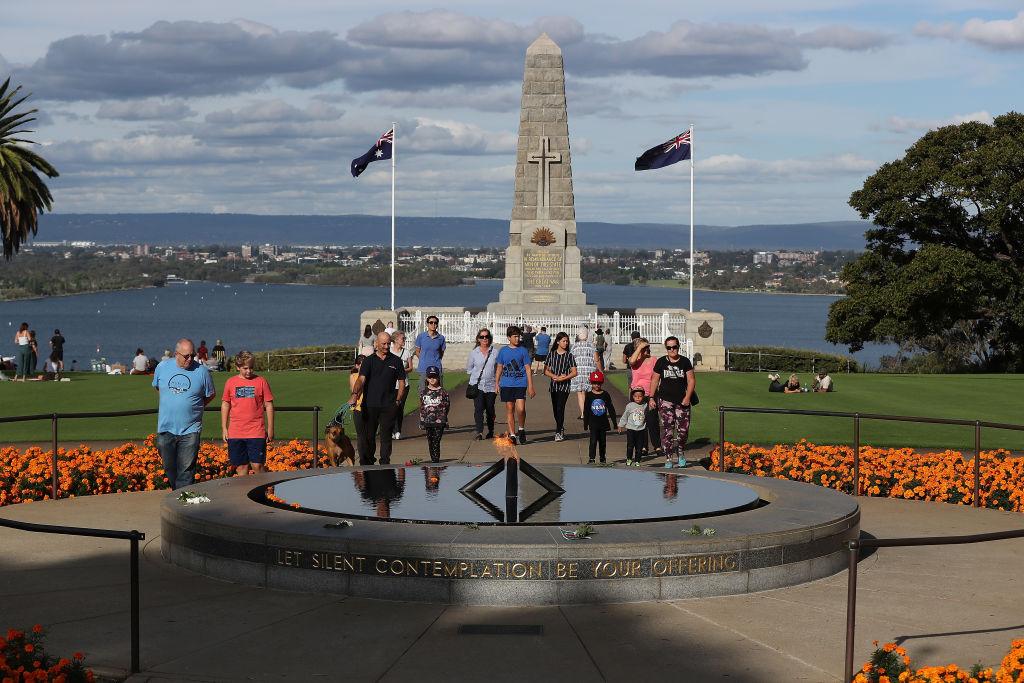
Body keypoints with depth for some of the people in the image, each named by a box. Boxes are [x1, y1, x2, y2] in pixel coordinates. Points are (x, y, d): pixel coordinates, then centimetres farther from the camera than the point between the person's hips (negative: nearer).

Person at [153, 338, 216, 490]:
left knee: (186, 471, -6)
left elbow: (211, 394, 9)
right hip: (166, 428, 3)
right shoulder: (162, 367, 1)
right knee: (169, 467, 11)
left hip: (190, 431, -3)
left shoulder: (201, 371, -5)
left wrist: (194, 406, 6)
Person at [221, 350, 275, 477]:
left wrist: (270, 429, 2)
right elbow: (225, 405, 13)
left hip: (257, 433, -2)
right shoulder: (230, 382, 5)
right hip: (235, 433, 2)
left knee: (257, 465, -5)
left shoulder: (261, 382, 0)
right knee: (241, 466, 6)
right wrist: (224, 428, 9)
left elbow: (269, 406, 4)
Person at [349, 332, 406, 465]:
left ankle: (385, 463, 9)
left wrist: (397, 401, 2)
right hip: (369, 405, 0)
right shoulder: (368, 361, 3)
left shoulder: (396, 361, 8)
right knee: (368, 436, 3)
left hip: (388, 405, 0)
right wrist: (355, 395, -26)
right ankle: (366, 464, 12)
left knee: (386, 436, 2)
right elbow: (361, 379, -10)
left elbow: (402, 383, 12)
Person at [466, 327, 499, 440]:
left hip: (490, 385, 0)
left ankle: (491, 431, 25)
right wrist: (477, 375, 6)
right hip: (477, 385, 0)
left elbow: (498, 369, 10)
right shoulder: (474, 353, 5)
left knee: (490, 409, 8)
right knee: (478, 408, -13)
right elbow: (469, 369, 16)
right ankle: (479, 432, -17)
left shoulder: (495, 353, 2)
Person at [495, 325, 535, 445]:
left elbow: (528, 369, 5)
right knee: (509, 409, 3)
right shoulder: (503, 351, 8)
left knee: (520, 408, -14)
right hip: (506, 384, 2)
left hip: (520, 384, -2)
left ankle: (521, 429, 10)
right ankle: (512, 434, 9)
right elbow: (499, 368, 15)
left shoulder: (523, 351, 4)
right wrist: (496, 384, 10)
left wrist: (530, 386, 1)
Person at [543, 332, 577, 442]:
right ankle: (561, 428, 28)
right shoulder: (551, 354, 5)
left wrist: (563, 378, -14)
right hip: (554, 385, 3)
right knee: (555, 409, 9)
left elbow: (574, 372, -1)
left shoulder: (569, 355, 0)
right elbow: (546, 371, 4)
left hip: (565, 385, -3)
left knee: (560, 408, -13)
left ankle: (559, 432, -10)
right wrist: (555, 377, -12)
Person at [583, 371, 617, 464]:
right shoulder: (589, 395, -3)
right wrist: (585, 424, 1)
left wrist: (614, 421, 4)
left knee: (603, 441, 11)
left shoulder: (605, 395, 0)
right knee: (593, 441, -9)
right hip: (593, 423, -2)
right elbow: (586, 410, 1)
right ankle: (591, 459, -6)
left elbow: (611, 409, 5)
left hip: (603, 422, 2)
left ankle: (602, 458, 25)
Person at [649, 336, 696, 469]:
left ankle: (680, 453, 25)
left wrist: (688, 397, -6)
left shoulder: (685, 361, 4)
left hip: (682, 400, 1)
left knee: (683, 429, -1)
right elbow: (654, 380, 9)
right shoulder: (661, 362, 4)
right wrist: (651, 397, 3)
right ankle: (668, 458, -1)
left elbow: (691, 380, 4)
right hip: (665, 399, -1)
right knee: (667, 429, -6)